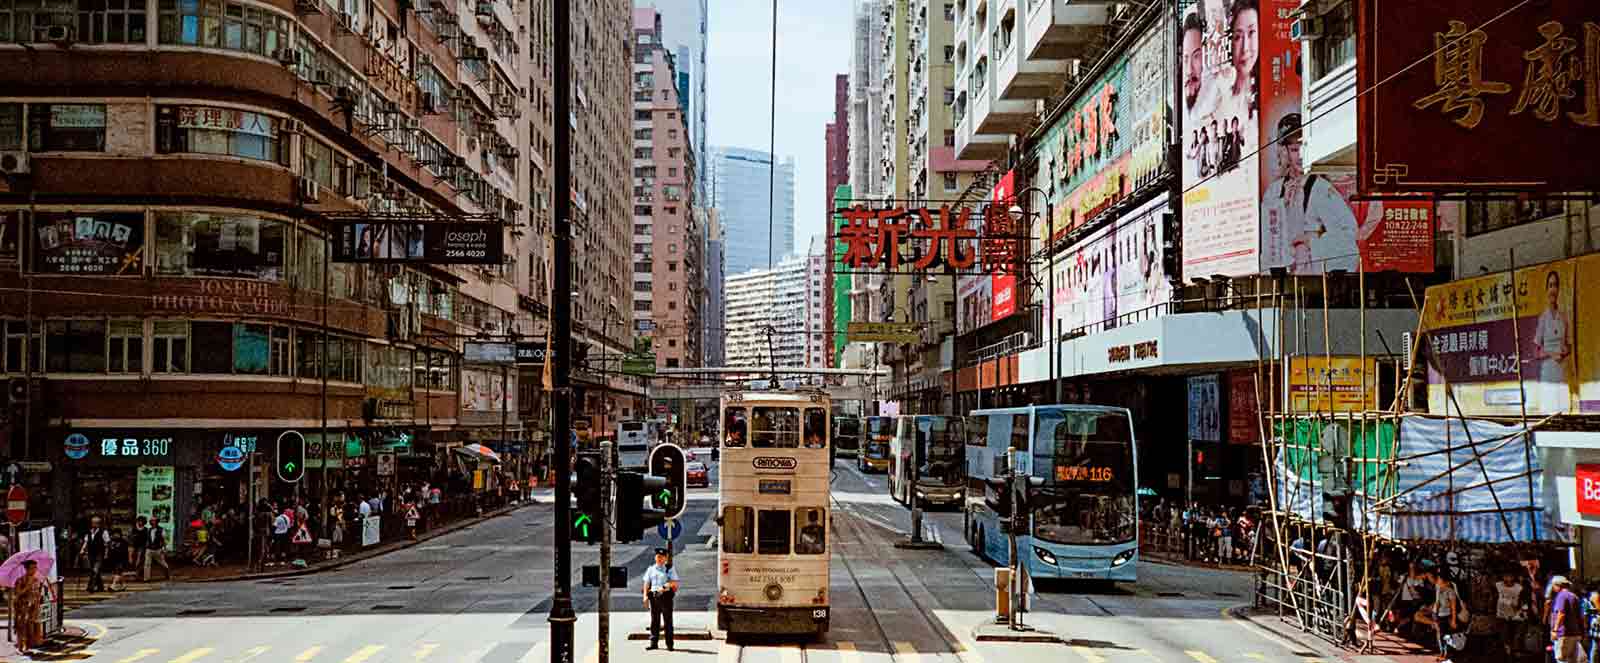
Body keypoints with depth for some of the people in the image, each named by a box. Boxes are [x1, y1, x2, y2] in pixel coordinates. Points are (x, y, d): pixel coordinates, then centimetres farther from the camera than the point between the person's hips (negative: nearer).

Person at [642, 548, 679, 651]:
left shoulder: (670, 569, 5)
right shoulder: (650, 569, 14)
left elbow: (674, 582, -5)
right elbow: (646, 583, 11)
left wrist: (664, 586, -20)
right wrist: (645, 595, -1)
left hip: (666, 596, -3)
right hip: (653, 595, 3)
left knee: (667, 620, 0)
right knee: (654, 620, 4)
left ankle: (669, 644, 4)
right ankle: (653, 642, 8)